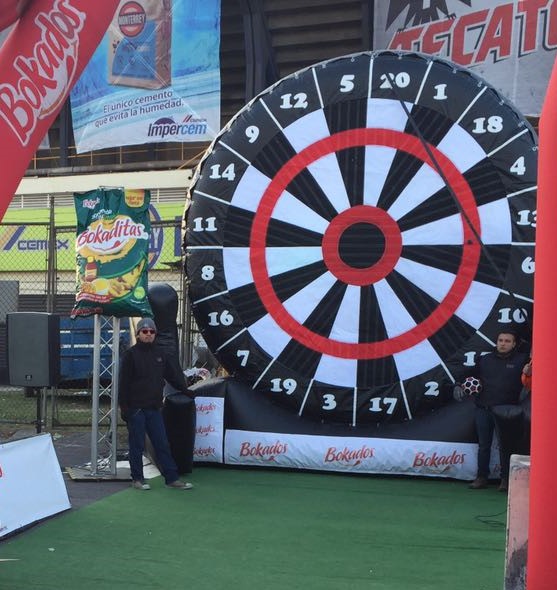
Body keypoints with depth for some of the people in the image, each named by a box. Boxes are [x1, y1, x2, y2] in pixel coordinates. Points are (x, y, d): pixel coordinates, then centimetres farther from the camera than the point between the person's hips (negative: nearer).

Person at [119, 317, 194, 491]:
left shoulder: (160, 355, 13)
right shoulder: (130, 355, -4)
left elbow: (173, 375, 24)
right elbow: (123, 383, -8)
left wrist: (186, 390, 23)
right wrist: (124, 407, -12)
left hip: (154, 408, 5)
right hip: (136, 409, -5)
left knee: (163, 444, 5)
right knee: (137, 446, 2)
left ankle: (172, 478, 8)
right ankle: (137, 479, 13)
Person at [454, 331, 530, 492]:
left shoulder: (522, 360, 3)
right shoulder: (485, 360, 12)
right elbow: (470, 375, 17)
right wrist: (458, 386, 3)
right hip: (483, 410, 3)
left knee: (505, 445, 1)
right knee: (483, 445, 8)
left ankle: (505, 479, 10)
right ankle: (482, 477, 17)